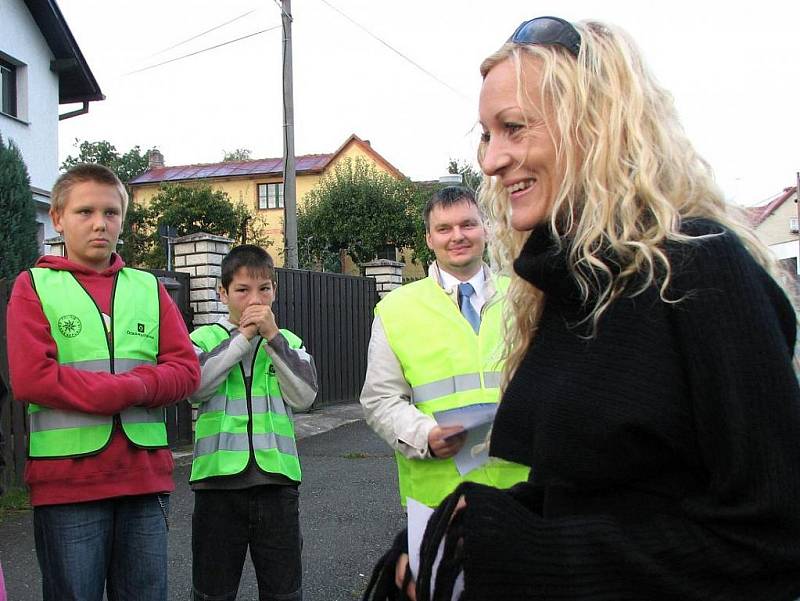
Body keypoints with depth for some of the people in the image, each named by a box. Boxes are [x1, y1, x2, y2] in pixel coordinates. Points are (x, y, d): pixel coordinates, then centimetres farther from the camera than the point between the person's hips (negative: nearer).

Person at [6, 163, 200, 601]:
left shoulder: (148, 287, 13)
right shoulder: (34, 286, 3)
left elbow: (186, 370, 3)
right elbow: (30, 378, -10)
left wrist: (124, 388, -15)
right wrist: (132, 388, -13)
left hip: (145, 476, 3)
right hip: (67, 479, -3)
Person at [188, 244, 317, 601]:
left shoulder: (287, 342, 10)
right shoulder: (205, 338, 6)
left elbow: (304, 396, -6)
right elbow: (194, 387, -14)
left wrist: (272, 336, -11)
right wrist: (243, 336, -11)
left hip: (277, 479, 1)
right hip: (218, 478, -1)